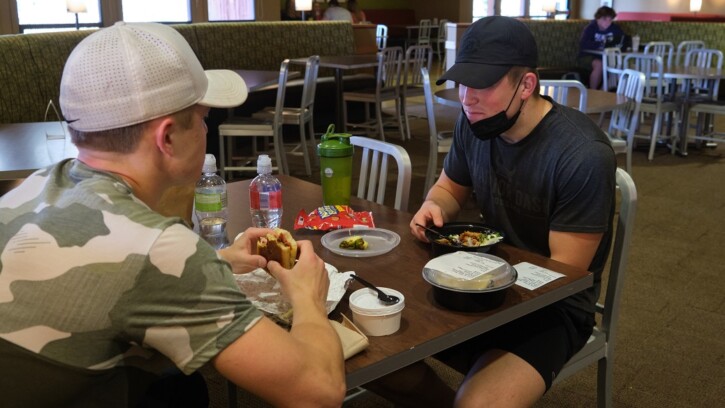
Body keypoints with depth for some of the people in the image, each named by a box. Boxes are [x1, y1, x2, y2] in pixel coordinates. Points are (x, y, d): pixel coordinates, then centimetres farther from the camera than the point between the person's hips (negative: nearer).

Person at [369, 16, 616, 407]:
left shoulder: (583, 156, -24)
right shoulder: (476, 122, -3)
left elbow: (564, 273, -19)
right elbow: (450, 187, 15)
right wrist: (434, 207, -9)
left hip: (552, 306, -6)